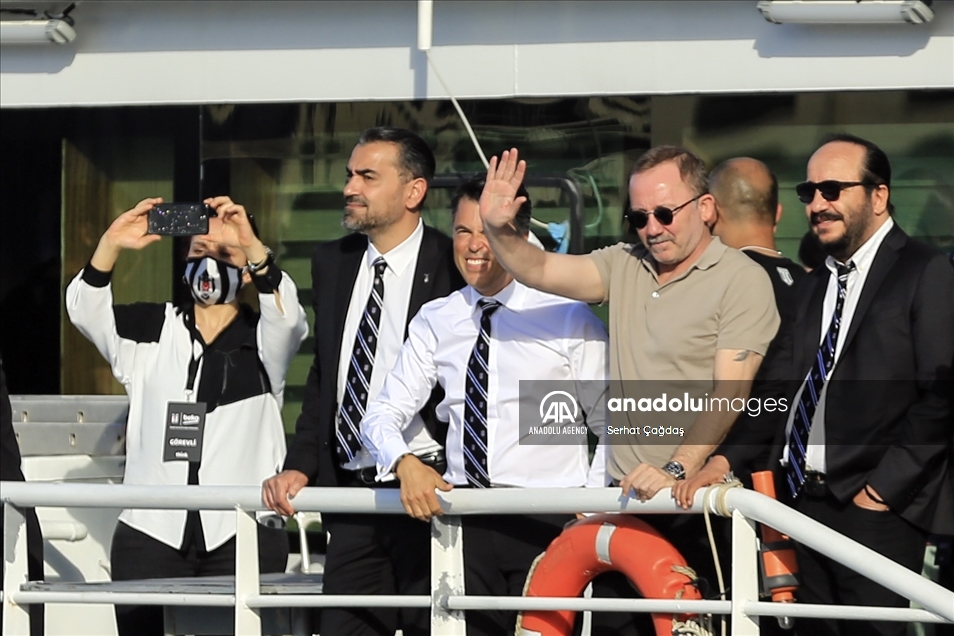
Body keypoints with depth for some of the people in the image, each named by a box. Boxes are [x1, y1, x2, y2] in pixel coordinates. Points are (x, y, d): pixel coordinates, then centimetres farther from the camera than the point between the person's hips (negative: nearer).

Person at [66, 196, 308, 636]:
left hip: (243, 534, -2)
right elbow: (84, 310, 1)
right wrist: (111, 245, -16)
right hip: (151, 533, 2)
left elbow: (288, 318, -13)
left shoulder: (262, 340, 8)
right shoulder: (150, 330, 14)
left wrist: (252, 245, -28)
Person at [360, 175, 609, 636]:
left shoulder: (569, 319, 0)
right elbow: (383, 415, 9)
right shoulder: (435, 321, 11)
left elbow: (612, 426, 6)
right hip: (464, 523, 3)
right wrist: (405, 464, -12)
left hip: (549, 524, -3)